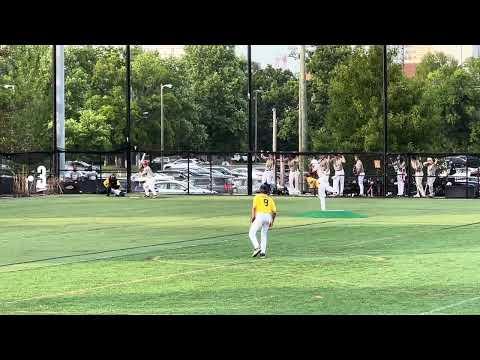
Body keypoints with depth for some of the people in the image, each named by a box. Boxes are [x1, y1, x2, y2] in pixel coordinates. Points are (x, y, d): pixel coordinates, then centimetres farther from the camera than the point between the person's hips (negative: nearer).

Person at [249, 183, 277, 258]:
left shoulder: (257, 197, 9)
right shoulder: (270, 199, 19)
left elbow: (254, 207, -9)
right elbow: (274, 211, 10)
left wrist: (253, 217, -14)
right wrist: (272, 221, 19)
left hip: (259, 216, -4)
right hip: (268, 217, 4)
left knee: (252, 233, 2)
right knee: (264, 235, 14)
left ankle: (257, 247, -17)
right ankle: (263, 252, 7)